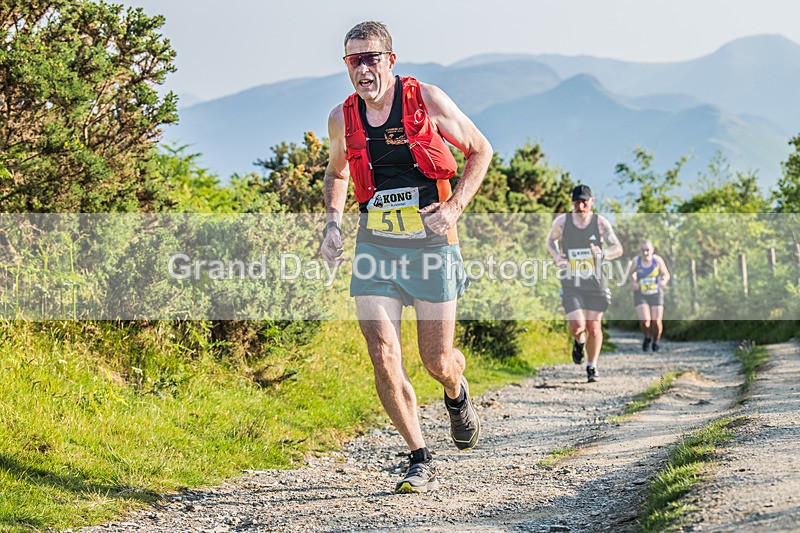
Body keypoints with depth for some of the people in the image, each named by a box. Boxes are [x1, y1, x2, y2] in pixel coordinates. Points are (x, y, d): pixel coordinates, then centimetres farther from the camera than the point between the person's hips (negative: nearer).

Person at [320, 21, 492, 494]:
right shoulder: (342, 118, 3)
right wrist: (333, 220, 6)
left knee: (437, 359, 2)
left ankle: (456, 394, 41)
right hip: (375, 245, 3)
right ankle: (421, 461, 3)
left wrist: (454, 207, -9)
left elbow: (481, 150, 3)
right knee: (383, 356, -10)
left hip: (431, 243, -2)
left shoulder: (427, 100, -7)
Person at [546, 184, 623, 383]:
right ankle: (579, 342, 23)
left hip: (595, 284, 0)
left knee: (594, 327, 2)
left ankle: (592, 367, 21)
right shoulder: (562, 221, -3)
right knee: (577, 327, -14)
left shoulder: (600, 222, -6)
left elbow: (618, 249, -6)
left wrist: (602, 254, -28)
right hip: (571, 285, 0)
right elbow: (551, 240, 16)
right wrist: (557, 257, -5)